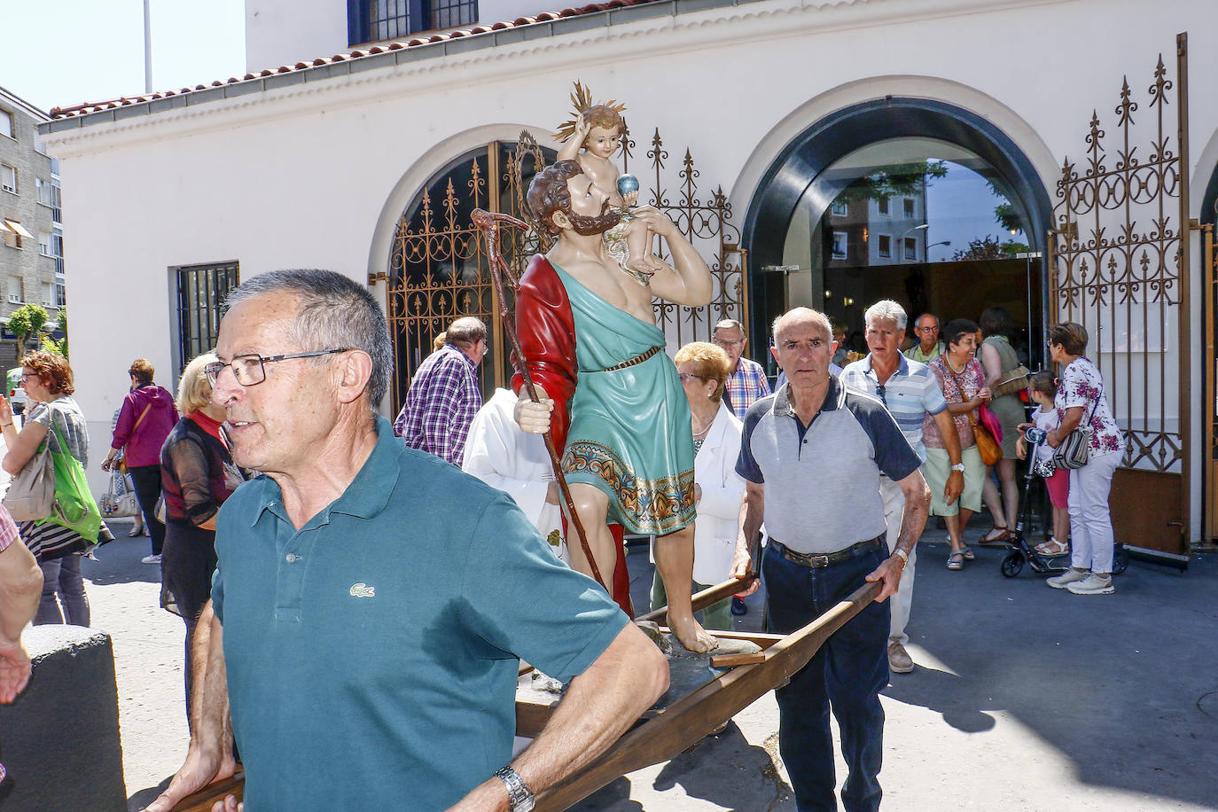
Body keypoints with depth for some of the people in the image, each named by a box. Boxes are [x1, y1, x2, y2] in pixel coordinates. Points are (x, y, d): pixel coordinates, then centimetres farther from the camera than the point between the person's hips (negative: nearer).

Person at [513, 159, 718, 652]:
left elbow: (697, 292, 10)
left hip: (663, 402, 6)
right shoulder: (543, 283, -14)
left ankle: (682, 616, 40)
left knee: (676, 516, 15)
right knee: (586, 505, -32)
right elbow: (546, 363, -19)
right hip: (602, 407, -6)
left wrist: (670, 231, 1)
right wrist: (531, 402, -41)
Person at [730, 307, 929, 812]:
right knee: (796, 699, 11)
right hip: (786, 572, 3)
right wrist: (744, 548, -1)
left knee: (856, 700, 1)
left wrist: (898, 558, -12)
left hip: (858, 572, -3)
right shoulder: (760, 420, 0)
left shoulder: (867, 415, -9)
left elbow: (917, 492, -1)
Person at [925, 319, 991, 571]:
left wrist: (986, 397, -4)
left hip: (971, 439, 5)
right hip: (941, 440, -5)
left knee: (973, 490, 3)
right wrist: (971, 404, -26)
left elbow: (983, 400, 18)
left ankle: (958, 535, 26)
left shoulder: (974, 365, 5)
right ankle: (956, 547, 10)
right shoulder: (935, 369, -14)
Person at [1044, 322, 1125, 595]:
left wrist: (1057, 437, -9)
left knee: (1095, 513, -3)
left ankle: (1102, 577, 6)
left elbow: (1074, 415, -24)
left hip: (1097, 449, -11)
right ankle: (1080, 568, 25)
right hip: (1089, 449, 11)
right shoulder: (1082, 365, 16)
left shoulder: (1074, 370, -17)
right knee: (1077, 510, 16)